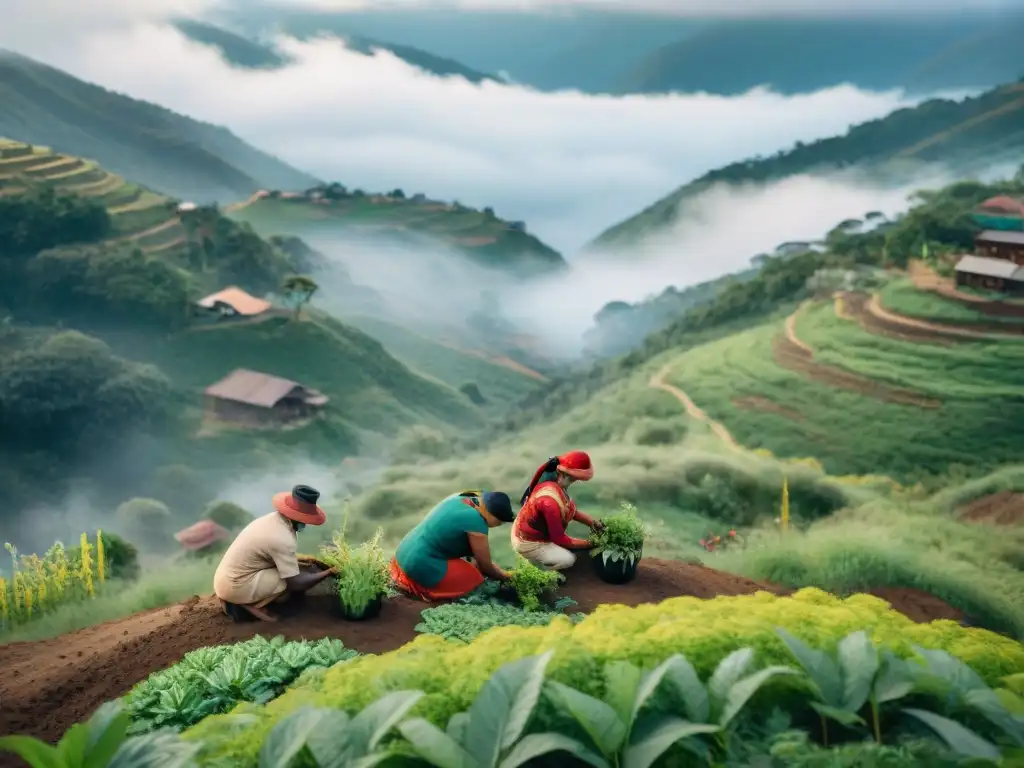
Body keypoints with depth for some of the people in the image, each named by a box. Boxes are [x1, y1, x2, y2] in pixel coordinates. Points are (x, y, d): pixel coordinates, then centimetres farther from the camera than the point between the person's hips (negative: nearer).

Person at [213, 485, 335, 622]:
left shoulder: (273, 519, 3)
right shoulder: (282, 539, -23)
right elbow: (296, 583, -18)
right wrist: (328, 572, -7)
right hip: (234, 586, -9)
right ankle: (248, 603, -4)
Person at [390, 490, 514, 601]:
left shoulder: (459, 498, 5)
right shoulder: (476, 522, -20)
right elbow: (485, 566, -6)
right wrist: (503, 576, 13)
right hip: (421, 568, -9)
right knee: (476, 578, -1)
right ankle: (422, 586, -7)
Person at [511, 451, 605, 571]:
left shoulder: (554, 482, -11)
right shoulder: (550, 501, -37)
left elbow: (569, 509, 7)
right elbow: (559, 539, -25)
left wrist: (591, 522, -6)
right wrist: (589, 543, -14)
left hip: (536, 531, 9)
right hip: (529, 542, -9)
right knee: (568, 560, -11)